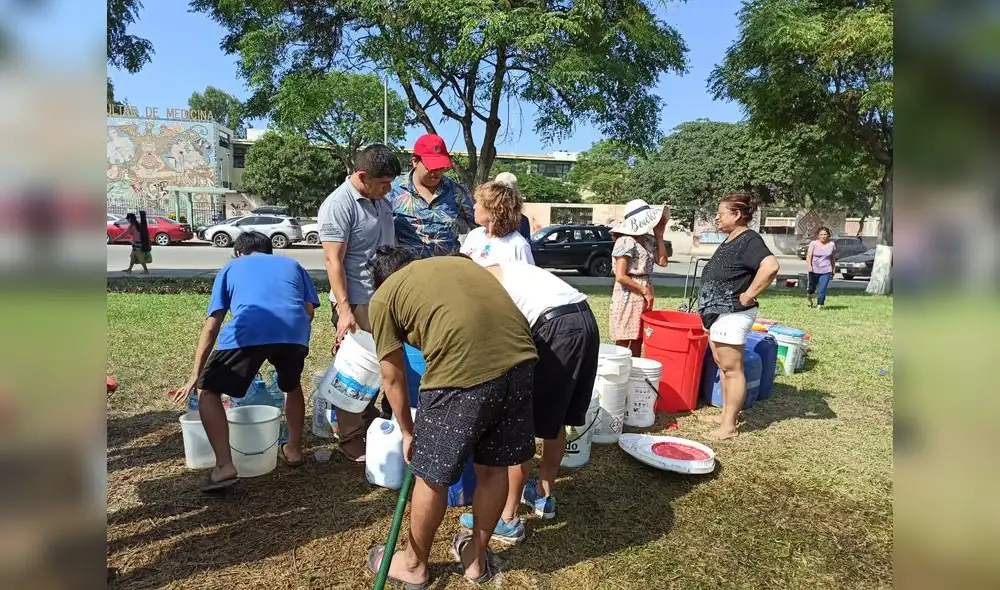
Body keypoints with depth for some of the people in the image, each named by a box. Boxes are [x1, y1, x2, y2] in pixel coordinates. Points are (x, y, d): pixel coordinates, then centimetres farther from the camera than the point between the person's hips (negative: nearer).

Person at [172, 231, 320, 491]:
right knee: (292, 385, 32)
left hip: (247, 331, -2)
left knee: (208, 391, 17)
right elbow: (310, 309, 22)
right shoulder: (292, 264, 36)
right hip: (294, 330, 3)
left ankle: (224, 466, 5)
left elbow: (211, 327, 23)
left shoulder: (230, 268, 31)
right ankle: (293, 449, 39)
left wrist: (195, 376, 24)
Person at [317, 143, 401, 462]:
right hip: (357, 302, -8)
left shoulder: (382, 201, 11)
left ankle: (372, 424, 33)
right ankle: (352, 440, 15)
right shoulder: (338, 205, -13)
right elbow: (333, 261, -18)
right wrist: (344, 310, -24)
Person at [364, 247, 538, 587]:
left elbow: (392, 377, 18)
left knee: (432, 477, 17)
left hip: (463, 373, -6)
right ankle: (477, 558, 45)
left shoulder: (383, 297, 15)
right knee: (494, 468, 23)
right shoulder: (457, 261, 29)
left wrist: (408, 433, 31)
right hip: (520, 360, 6)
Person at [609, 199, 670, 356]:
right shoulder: (626, 241, -15)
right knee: (623, 344, -3)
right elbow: (620, 276, -19)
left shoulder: (648, 241, 10)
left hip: (644, 297, 8)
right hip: (628, 296, -8)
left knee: (638, 341, 14)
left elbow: (662, 261, 6)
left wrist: (659, 236, 6)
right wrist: (644, 290, -13)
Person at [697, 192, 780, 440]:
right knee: (723, 366, 16)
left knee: (732, 369, -3)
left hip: (732, 315, -10)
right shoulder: (730, 241, 12)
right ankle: (725, 414, 27)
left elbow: (770, 266, -34)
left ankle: (729, 425, 5)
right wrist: (710, 307, 14)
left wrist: (749, 295, -26)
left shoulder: (749, 240, -17)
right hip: (719, 313, 10)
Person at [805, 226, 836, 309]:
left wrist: (833, 270, 16)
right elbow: (809, 255, -11)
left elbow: (833, 258, 12)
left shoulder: (832, 244, 4)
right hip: (814, 270, 0)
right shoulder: (813, 243, -3)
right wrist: (809, 265, -27)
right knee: (812, 287, 15)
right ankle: (809, 298, 44)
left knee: (823, 289, -9)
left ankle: (820, 305, -1)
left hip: (826, 271, 0)